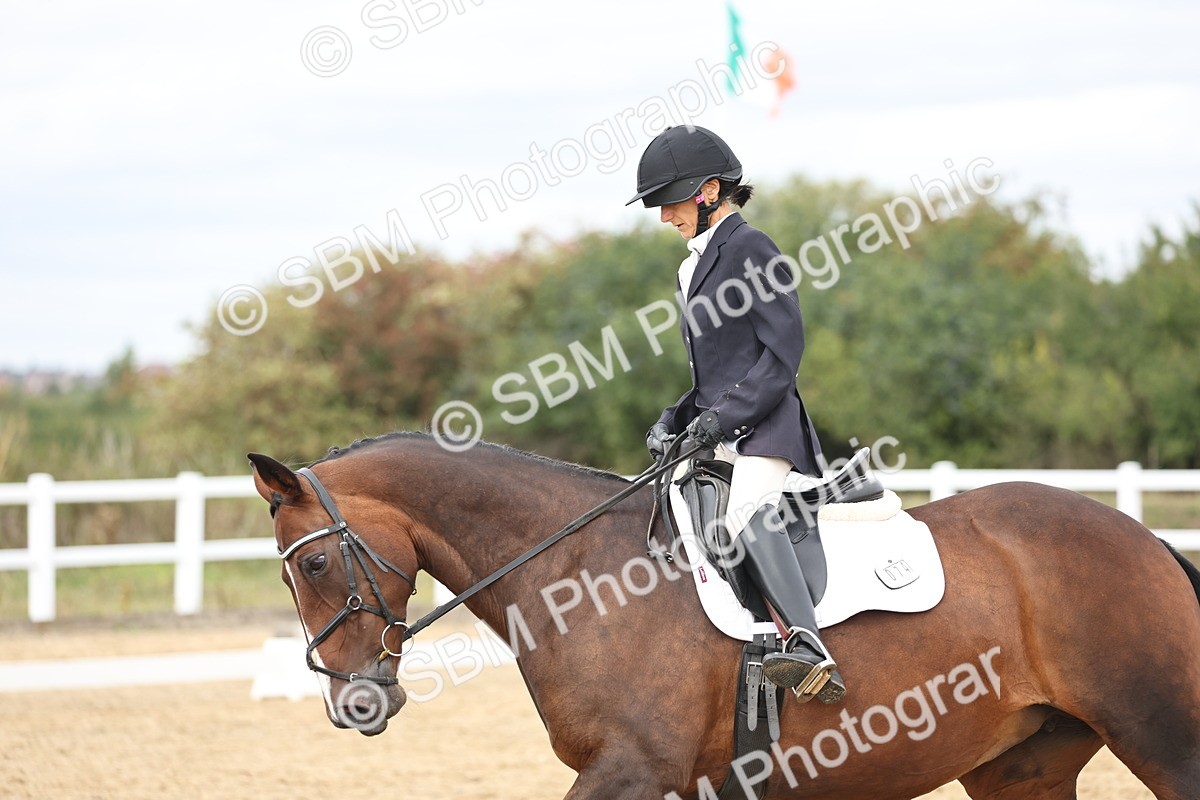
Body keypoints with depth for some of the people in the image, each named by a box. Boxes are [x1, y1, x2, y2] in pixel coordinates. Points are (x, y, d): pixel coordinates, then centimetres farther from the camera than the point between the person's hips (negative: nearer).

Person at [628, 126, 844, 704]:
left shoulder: (750, 249, -5)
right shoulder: (698, 265, 23)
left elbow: (783, 352, -13)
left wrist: (724, 416, -19)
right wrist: (675, 419, 9)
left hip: (762, 428, -11)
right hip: (718, 434, 11)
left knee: (747, 516, -35)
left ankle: (809, 651, -53)